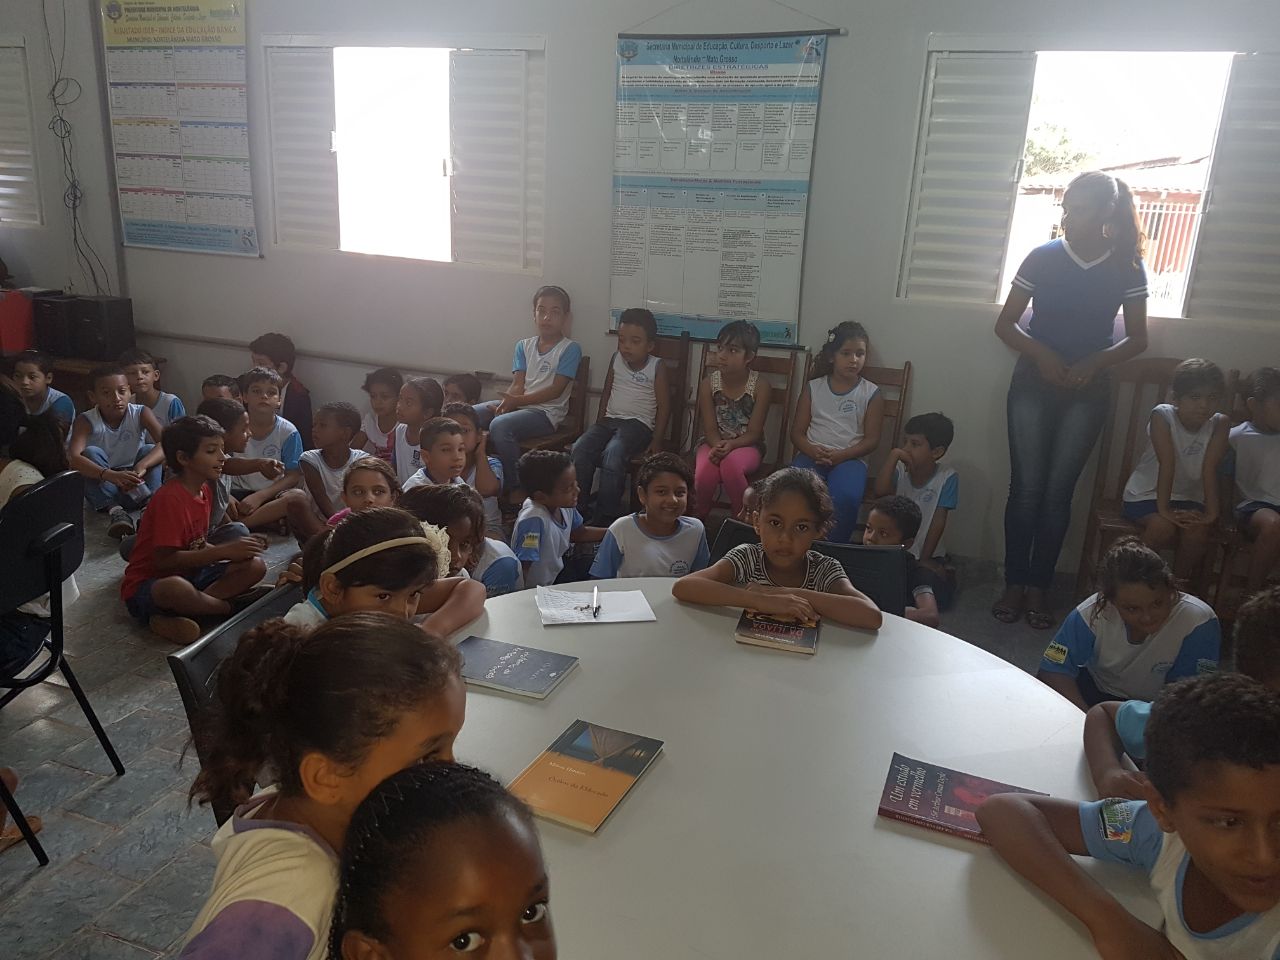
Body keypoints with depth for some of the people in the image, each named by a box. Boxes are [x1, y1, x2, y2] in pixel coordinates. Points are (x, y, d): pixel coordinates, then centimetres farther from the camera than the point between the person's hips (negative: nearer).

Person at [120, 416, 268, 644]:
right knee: (176, 588, -43)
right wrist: (224, 551, -24)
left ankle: (168, 618, -16)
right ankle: (231, 606, -10)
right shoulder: (169, 498, -21)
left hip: (190, 574, 9)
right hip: (146, 586, -9)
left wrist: (236, 549, -8)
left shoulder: (204, 490, 6)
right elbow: (165, 559, -25)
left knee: (255, 566, -6)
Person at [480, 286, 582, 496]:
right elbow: (517, 384, 5)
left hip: (546, 413, -6)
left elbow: (556, 390, -11)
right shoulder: (523, 346, 14)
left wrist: (517, 401, -18)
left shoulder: (570, 349, -3)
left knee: (499, 425, -33)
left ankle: (516, 488, -19)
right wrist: (506, 402, -18)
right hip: (518, 406, 6)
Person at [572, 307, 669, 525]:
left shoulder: (657, 367, -4)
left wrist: (656, 441, -10)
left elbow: (663, 406, -4)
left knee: (613, 454, -34)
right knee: (579, 449, -23)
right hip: (610, 420, 5)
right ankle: (578, 508, -14)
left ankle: (605, 517, -25)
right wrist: (599, 425, 11)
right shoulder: (616, 359, 10)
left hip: (638, 424, -5)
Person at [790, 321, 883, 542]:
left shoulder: (871, 394, 8)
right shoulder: (813, 388, 12)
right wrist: (812, 450, -14)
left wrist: (840, 455, -13)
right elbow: (797, 432, 9)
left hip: (850, 458, -1)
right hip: (812, 455, 1)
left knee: (845, 497, -34)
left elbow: (871, 439, 3)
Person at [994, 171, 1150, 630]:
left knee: (1058, 491, 3)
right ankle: (1014, 585, 10)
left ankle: (1039, 588, 13)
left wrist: (1094, 362, -13)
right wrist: (1041, 353, -15)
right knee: (1026, 487, -1)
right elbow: (1005, 324, 1)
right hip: (1033, 383, 0)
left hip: (1087, 391, 1)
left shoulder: (1127, 267, -2)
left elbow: (1137, 338, 5)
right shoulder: (1043, 258, -4)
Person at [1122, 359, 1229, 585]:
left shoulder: (1219, 423, -9)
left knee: (1198, 531, -26)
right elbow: (1167, 464, -25)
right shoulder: (1162, 415, -18)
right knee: (1163, 527, -30)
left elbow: (1210, 467, -16)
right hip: (1147, 494, -3)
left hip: (1189, 497, 3)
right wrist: (1163, 509, -28)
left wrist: (1211, 511, -25)